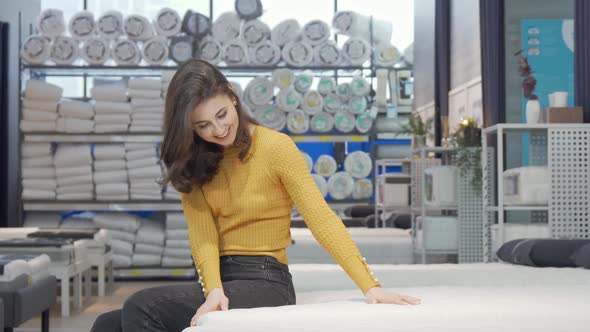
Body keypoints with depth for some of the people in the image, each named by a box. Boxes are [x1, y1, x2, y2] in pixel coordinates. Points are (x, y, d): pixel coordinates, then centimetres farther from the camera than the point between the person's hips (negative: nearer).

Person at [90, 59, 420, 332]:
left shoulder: (276, 147, -8)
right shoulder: (194, 162, 7)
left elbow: (321, 219, -14)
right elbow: (202, 234, -5)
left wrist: (370, 286, -23)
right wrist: (214, 290, -24)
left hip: (263, 282, -6)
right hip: (218, 279, 6)